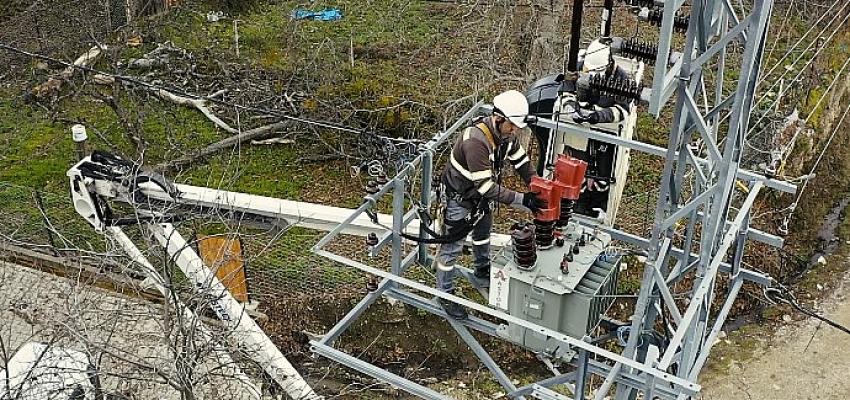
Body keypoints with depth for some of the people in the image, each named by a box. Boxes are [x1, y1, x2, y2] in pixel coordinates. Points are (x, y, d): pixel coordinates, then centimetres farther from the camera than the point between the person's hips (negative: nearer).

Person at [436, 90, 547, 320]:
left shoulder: (506, 134, -14)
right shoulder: (476, 142, -40)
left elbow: (522, 163, -3)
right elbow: (486, 186, -39)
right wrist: (522, 200, -38)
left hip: (481, 195, 9)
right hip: (459, 197, -9)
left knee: (483, 234, 28)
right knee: (451, 247, 4)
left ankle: (482, 274, 52)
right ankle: (445, 294, 20)